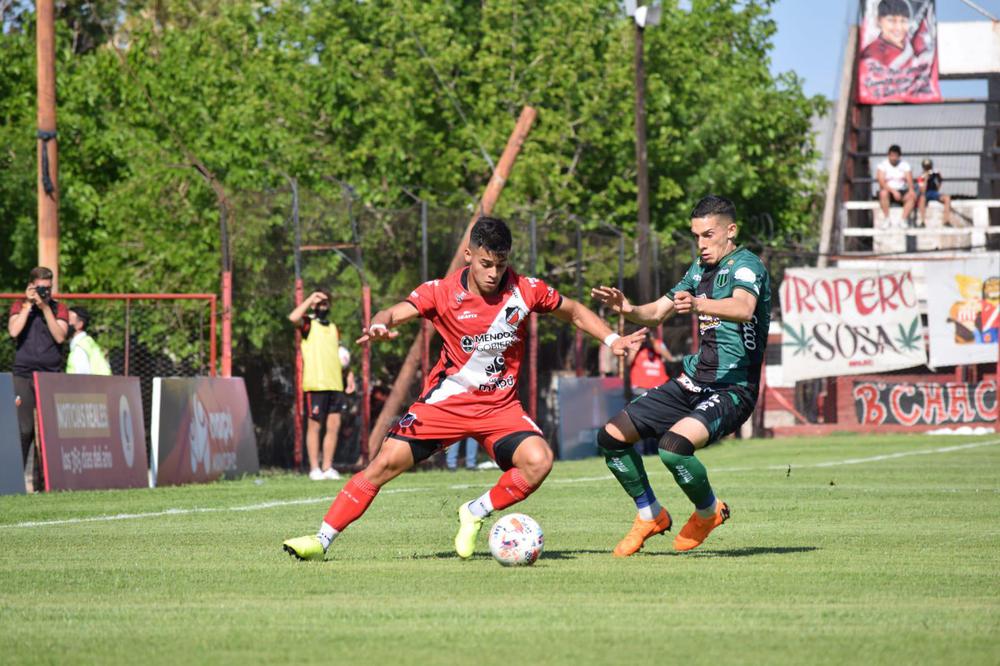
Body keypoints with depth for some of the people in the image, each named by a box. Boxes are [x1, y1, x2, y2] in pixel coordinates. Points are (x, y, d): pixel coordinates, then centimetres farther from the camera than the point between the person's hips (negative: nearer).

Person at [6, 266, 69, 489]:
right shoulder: (19, 306, 9)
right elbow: (14, 331, -8)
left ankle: (42, 478, 3)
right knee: (22, 429, -9)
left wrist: (45, 308, -8)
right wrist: (28, 305, -7)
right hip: (23, 376, -1)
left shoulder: (58, 309, 10)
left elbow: (60, 336, -6)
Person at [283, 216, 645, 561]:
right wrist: (379, 325, -47)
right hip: (445, 400, -1)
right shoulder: (442, 292, -11)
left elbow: (575, 312, 10)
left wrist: (611, 339, -3)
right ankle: (321, 540, -1)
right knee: (385, 462, -12)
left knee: (539, 461, -25)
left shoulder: (525, 290, -6)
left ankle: (475, 513, -1)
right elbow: (395, 313, -23)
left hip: (500, 405, 1)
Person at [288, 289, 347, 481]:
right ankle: (314, 468, 0)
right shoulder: (308, 323, 2)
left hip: (335, 384, 6)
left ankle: (327, 467, 10)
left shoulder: (333, 328, 21)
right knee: (314, 426, -3)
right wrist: (311, 298, -16)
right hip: (315, 385, -6)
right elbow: (293, 317, -21)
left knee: (334, 426, 3)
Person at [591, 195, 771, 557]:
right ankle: (651, 515, 20)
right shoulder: (700, 267, 13)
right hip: (692, 382, 9)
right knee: (611, 436, 1)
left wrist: (699, 305, -54)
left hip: (733, 388, -9)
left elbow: (743, 308, -36)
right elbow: (657, 312, 19)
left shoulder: (745, 265, -14)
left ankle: (709, 511, -2)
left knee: (673, 445, -32)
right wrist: (628, 309, -4)